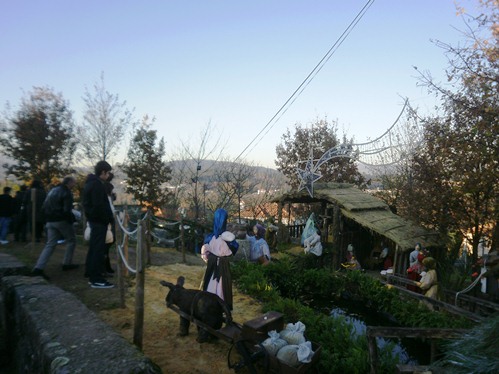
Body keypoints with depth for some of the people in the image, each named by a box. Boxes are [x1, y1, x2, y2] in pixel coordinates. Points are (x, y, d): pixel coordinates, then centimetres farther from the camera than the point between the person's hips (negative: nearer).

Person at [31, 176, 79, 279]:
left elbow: (44, 207, 17)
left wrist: (48, 217, 18)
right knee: (71, 240, 12)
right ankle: (67, 263, 14)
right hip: (62, 221, -7)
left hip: (50, 221, 7)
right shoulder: (67, 193, -11)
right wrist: (72, 220, -8)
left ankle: (38, 268, -6)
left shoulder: (53, 190, 16)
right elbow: (67, 210, -20)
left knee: (50, 244, 6)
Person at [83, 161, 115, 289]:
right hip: (99, 221, -10)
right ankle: (96, 279, -2)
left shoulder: (90, 182, 16)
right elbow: (100, 205, -24)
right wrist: (110, 218, -15)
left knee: (93, 248, 16)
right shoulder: (97, 184, -17)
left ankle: (91, 275, 24)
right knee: (98, 249, -6)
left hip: (93, 219, 10)